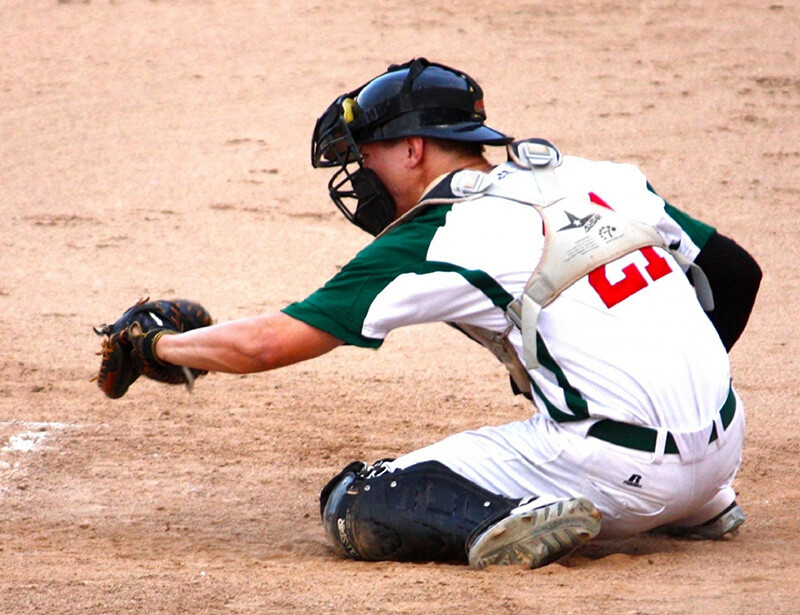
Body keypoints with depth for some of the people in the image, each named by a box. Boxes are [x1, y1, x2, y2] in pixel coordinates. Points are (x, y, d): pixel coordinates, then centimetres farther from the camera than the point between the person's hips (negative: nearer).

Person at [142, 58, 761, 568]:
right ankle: (703, 505, 23)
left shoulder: (431, 245, -3)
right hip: (724, 448, 6)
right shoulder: (604, 178, 13)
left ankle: (512, 522, -18)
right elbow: (736, 272, 18)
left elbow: (267, 343, -2)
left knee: (353, 507, 1)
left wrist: (157, 345, 14)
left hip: (618, 473, -6)